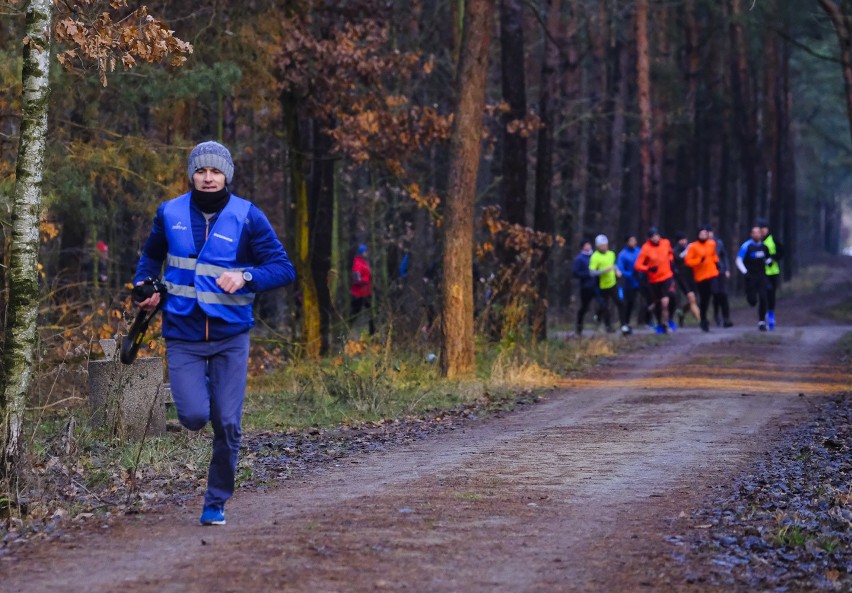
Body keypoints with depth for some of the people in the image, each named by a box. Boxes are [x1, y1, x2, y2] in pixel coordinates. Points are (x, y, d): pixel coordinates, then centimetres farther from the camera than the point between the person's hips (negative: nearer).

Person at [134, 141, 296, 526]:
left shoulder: (247, 217, -7)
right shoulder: (170, 213, 1)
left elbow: (283, 268, -10)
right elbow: (151, 256, 21)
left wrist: (246, 276, -28)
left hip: (230, 336, -1)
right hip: (183, 335, 1)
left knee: (227, 423, -4)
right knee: (194, 415, -15)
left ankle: (216, 502, 15)